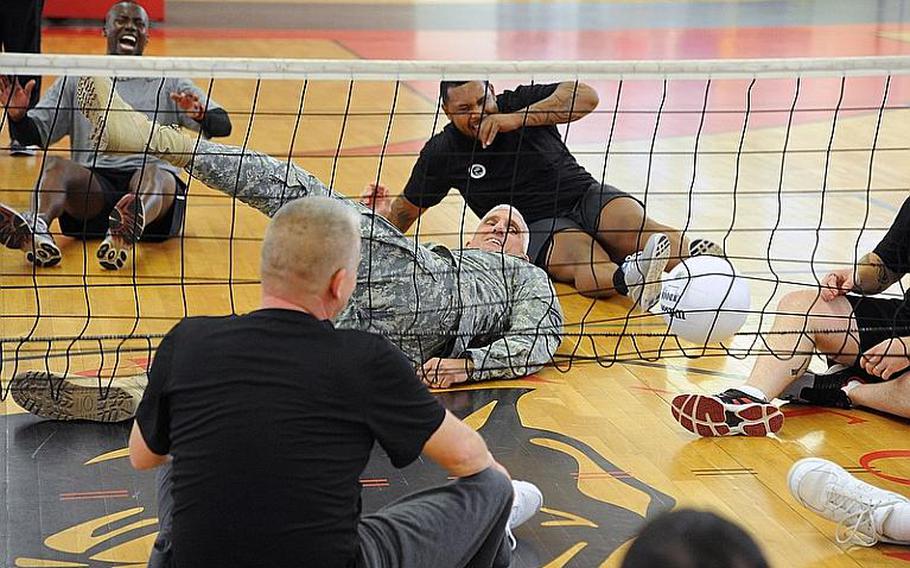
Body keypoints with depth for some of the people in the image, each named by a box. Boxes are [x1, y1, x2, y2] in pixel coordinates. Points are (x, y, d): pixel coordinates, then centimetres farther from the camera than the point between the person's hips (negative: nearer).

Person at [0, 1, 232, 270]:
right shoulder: (76, 80, 23)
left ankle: (127, 231, -70)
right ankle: (36, 231, -61)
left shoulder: (169, 83, 20)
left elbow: (222, 125, 10)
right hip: (91, 183, 2)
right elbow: (34, 134, 19)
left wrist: (200, 115, -15)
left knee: (152, 174, -36)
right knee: (55, 165, -29)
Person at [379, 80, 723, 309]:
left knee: (633, 226, -32)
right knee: (585, 261, -37)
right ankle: (630, 279, -70)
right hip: (538, 227, -3)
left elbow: (585, 96, -17)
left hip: (585, 196, 3)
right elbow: (407, 208, 17)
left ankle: (697, 255, -57)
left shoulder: (519, 103, -1)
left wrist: (517, 119, -24)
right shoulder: (442, 153, 2)